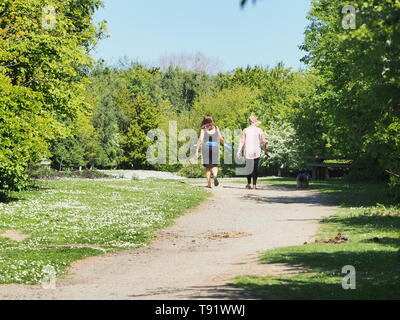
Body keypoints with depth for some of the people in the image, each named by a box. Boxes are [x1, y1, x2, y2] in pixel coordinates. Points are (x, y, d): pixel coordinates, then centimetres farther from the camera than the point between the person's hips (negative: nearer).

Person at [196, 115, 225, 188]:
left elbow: (200, 139, -7)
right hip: (215, 148, 1)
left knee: (207, 166, 9)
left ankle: (209, 184, 5)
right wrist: (225, 144, 28)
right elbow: (220, 139, 10)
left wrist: (197, 150, -8)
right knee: (214, 165, 8)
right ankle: (215, 175, -24)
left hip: (206, 149, -1)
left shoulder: (203, 129, 3)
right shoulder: (216, 128, 8)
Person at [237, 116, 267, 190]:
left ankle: (249, 183, 11)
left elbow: (242, 141, -1)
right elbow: (263, 142, 1)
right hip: (257, 152, -1)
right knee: (255, 168, 3)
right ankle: (254, 184, -1)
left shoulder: (245, 130, 2)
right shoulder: (259, 130, 0)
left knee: (249, 167, 12)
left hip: (248, 152, 1)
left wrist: (239, 151, 1)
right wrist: (265, 149, 15)